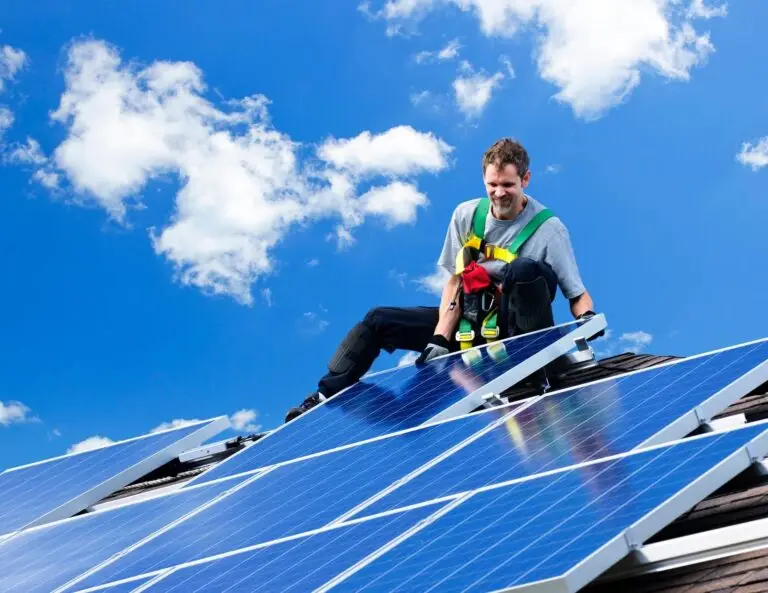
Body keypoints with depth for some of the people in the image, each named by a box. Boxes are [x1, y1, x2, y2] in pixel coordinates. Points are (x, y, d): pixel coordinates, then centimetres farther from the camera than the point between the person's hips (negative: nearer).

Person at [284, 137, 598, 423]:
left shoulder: (548, 229, -14)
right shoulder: (466, 215, -2)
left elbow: (578, 295, -11)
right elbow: (455, 282, 0)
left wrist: (588, 321, -35)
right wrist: (440, 339, -13)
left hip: (511, 326, -5)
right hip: (467, 320, 5)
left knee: (525, 269, -35)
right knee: (378, 320, -4)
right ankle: (324, 398, 2)